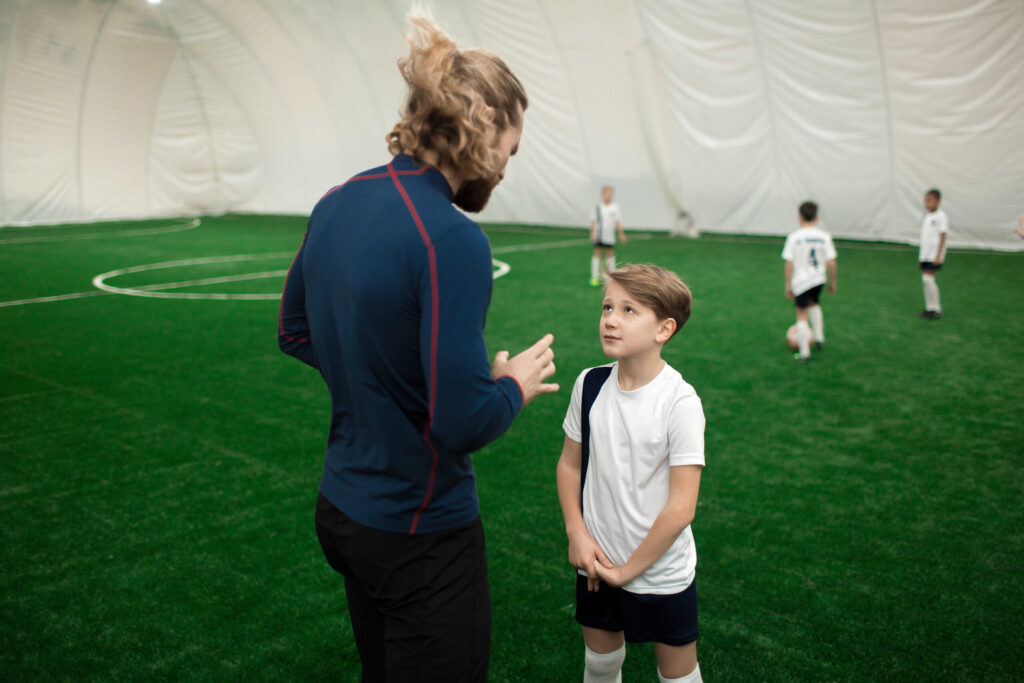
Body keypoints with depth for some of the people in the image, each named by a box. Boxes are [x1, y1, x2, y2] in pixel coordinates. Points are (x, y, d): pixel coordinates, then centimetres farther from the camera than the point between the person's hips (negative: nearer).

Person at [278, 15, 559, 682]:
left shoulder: (338, 204, 0)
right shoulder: (453, 240, -26)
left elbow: (296, 332, 12)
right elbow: (464, 422, -26)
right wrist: (516, 384, -7)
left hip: (341, 510, 8)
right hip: (418, 538, -8)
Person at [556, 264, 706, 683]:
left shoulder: (679, 402, -20)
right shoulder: (590, 384, -6)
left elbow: (681, 507, -19)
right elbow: (570, 463, 6)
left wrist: (630, 568, -12)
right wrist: (577, 533, -5)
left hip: (660, 571, -4)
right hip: (597, 565, 4)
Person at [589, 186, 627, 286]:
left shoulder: (615, 208, 1)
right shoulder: (597, 207, 0)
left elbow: (618, 222, 4)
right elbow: (593, 221, 2)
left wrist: (621, 234, 3)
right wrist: (592, 233, -5)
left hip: (610, 236, 1)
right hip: (598, 236, 0)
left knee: (610, 254, 7)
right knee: (597, 254, 1)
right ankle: (595, 277, 5)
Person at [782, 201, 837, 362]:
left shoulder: (794, 237, -9)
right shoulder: (824, 236, -3)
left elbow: (789, 263, -11)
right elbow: (831, 263, -5)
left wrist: (788, 285, -3)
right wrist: (832, 282, 8)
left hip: (801, 282, -3)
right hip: (819, 279, 3)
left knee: (802, 315, 6)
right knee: (813, 303, 32)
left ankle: (804, 353, 7)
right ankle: (819, 338, 30)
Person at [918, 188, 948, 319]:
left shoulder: (941, 216, -10)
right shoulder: (926, 216, 13)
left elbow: (942, 237, -13)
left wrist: (938, 256, -18)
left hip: (934, 255, -8)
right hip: (925, 254, 8)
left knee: (928, 279, -13)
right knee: (925, 280, 7)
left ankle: (936, 309, -6)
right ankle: (930, 308, 15)